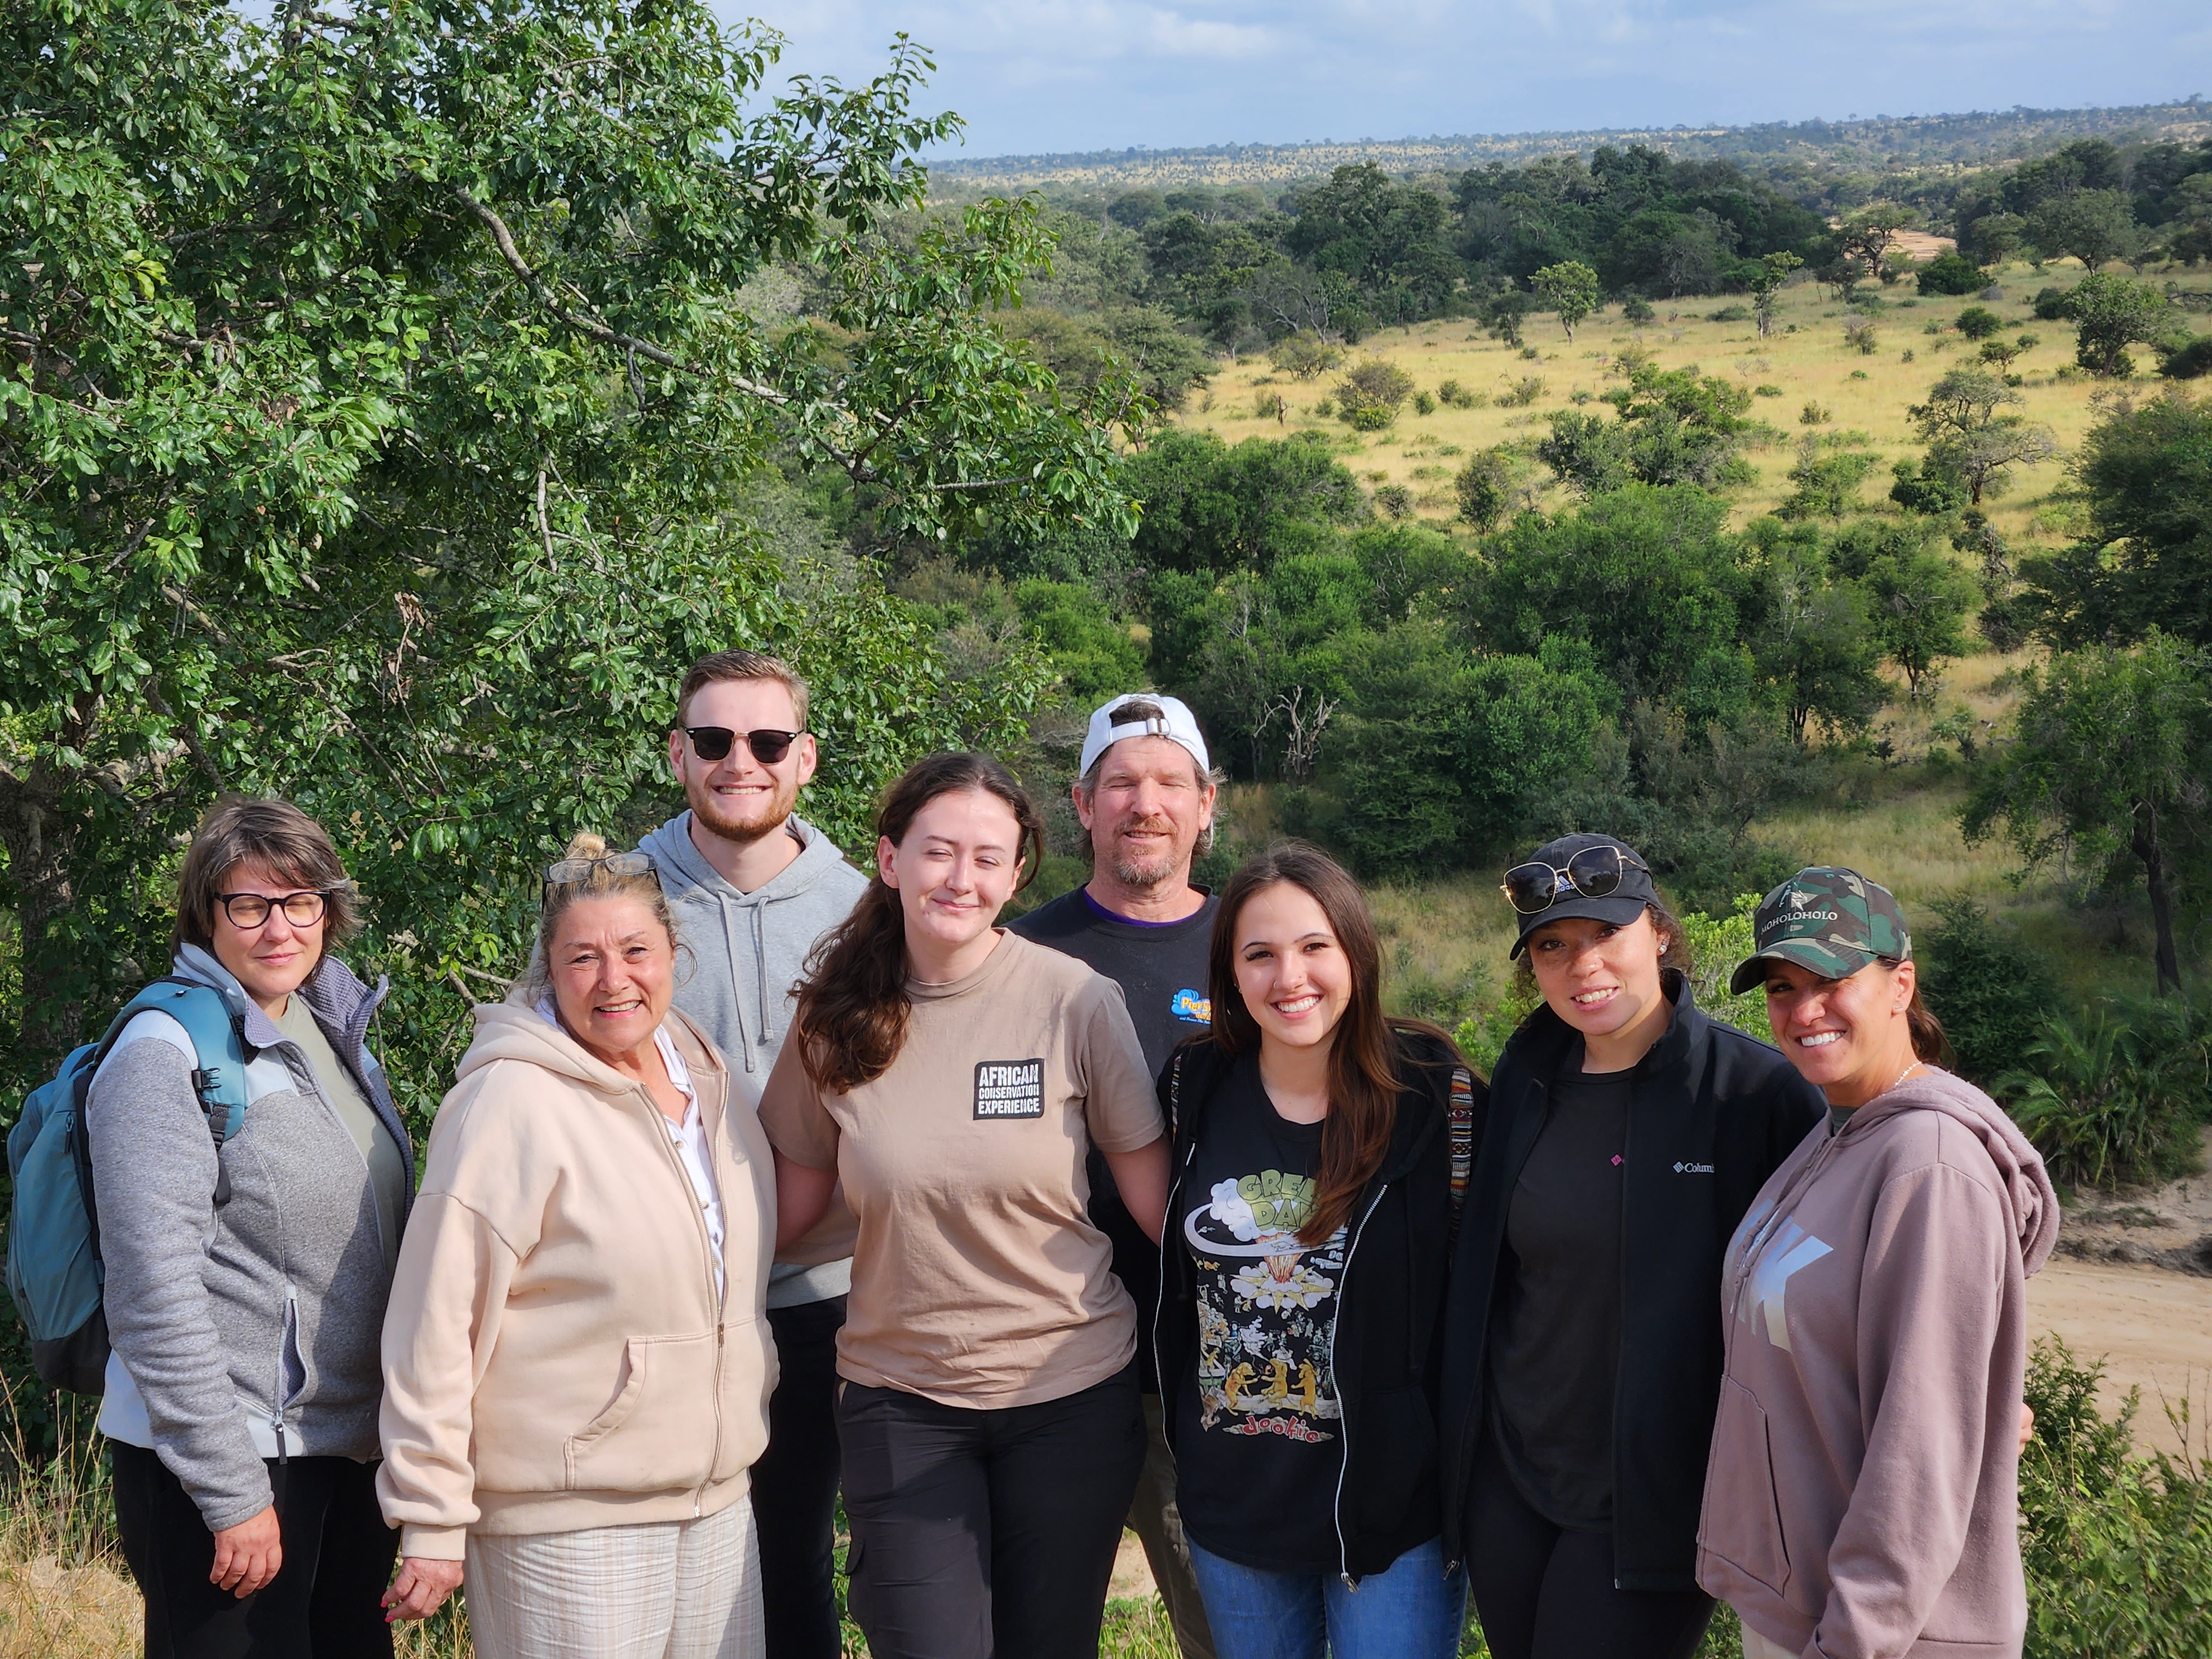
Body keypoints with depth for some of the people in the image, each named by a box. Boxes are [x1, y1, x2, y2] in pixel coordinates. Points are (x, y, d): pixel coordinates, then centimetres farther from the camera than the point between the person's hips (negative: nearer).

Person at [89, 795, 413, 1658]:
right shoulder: (164, 1057, -13)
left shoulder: (336, 1034, 9)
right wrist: (233, 1493, -19)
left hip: (355, 1450, 8)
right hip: (230, 1461, -7)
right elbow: (156, 1301, -18)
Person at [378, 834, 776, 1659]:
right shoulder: (511, 1102, -14)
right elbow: (436, 1326, -15)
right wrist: (432, 1524, -15)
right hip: (565, 1521, -7)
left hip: (720, 1501, 7)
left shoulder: (709, 1087, 9)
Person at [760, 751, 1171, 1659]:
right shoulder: (836, 1016, -4)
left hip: (1071, 1397, 0)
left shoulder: (1078, 1002, -10)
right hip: (902, 1404, 1)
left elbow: (1157, 1195, -2)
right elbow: (790, 1202, 6)